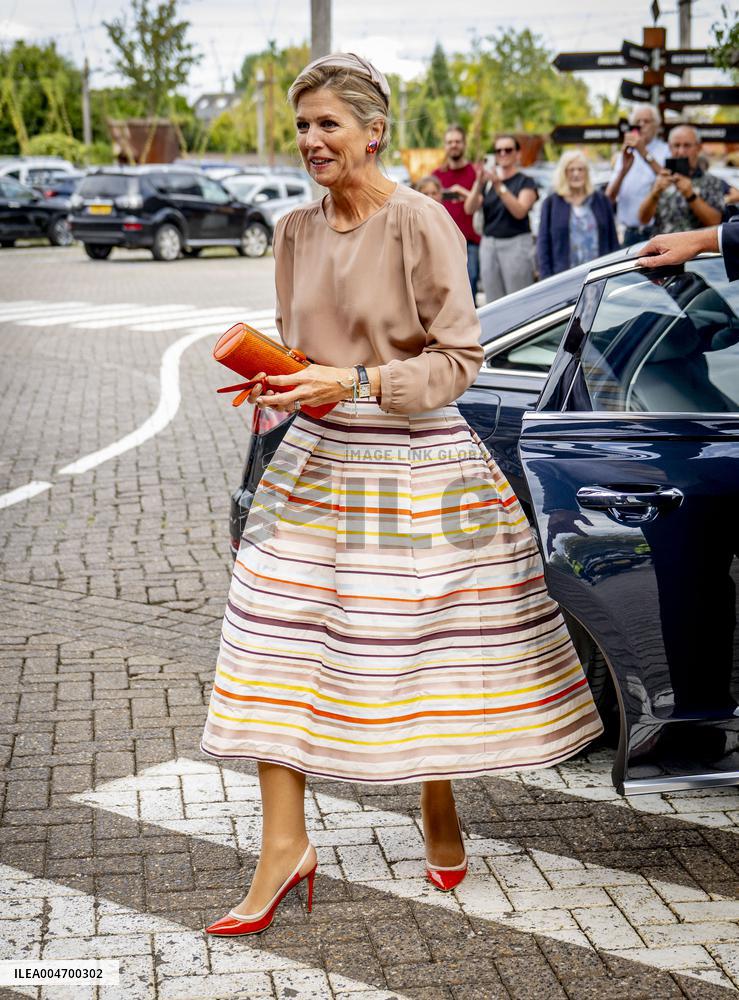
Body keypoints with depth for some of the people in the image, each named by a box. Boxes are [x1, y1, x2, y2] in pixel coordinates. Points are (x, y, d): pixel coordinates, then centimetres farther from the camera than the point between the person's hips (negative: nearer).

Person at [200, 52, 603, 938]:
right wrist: (277, 382, -4)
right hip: (316, 458, 5)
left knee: (425, 642, 6)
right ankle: (283, 843, 6)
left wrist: (354, 383, -20)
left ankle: (439, 817, 31)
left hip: (414, 464, -5)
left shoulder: (421, 222, -11)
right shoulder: (294, 231, 7)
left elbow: (459, 357, -11)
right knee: (274, 636, -3)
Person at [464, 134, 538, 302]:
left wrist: (499, 186, -20)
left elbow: (520, 211, -13)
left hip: (515, 244, -4)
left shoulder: (525, 182, 3)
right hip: (489, 245, 4)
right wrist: (479, 183, -14)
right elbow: (469, 209, 1)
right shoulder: (487, 183, 14)